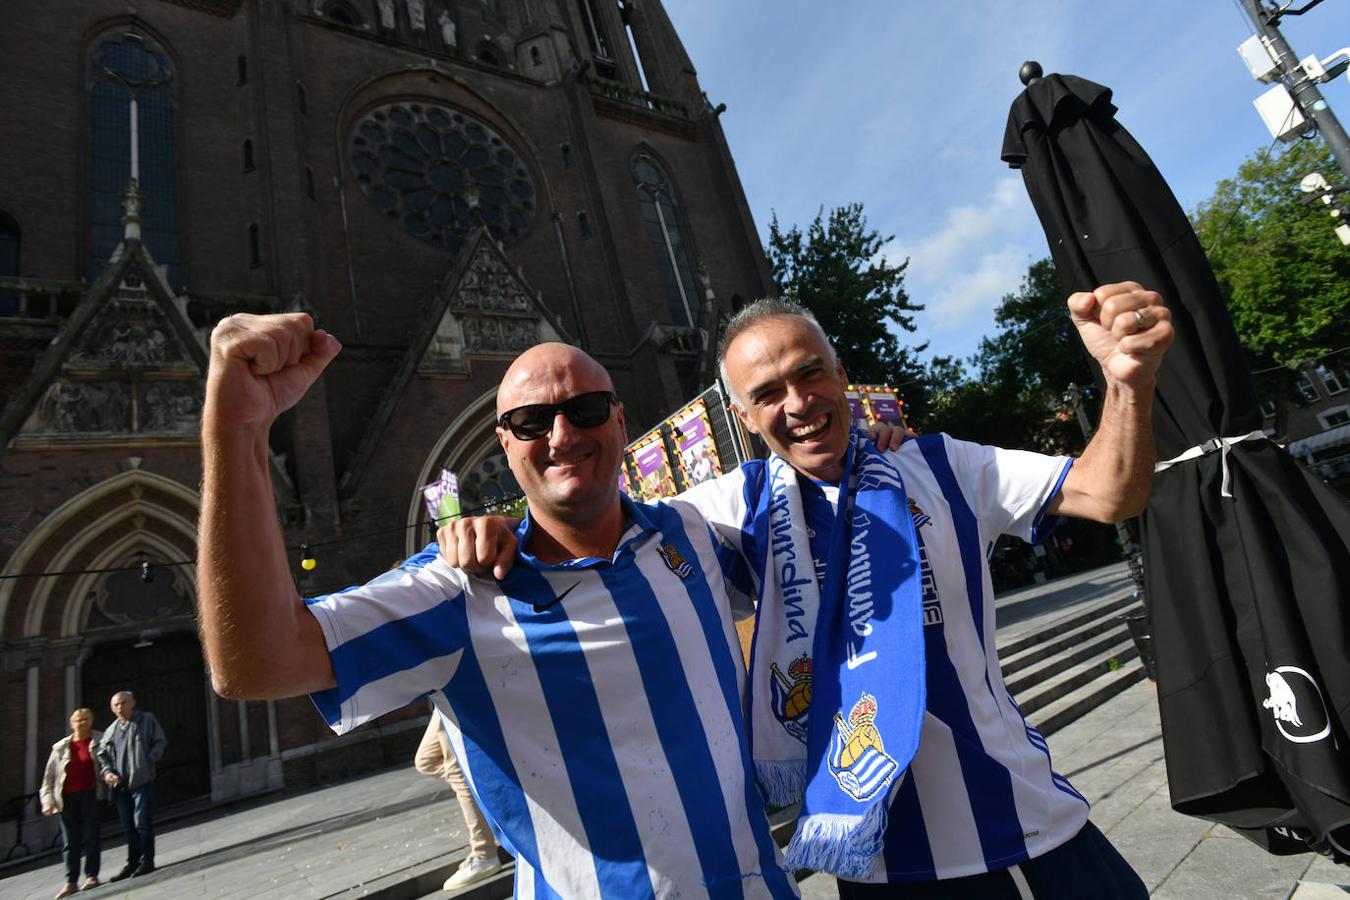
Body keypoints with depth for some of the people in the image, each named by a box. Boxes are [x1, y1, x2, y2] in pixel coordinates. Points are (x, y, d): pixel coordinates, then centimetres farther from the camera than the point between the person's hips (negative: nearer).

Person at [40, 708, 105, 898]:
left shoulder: (100, 741, 3)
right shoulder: (60, 747, 10)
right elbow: (49, 777, 12)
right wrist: (48, 800, 3)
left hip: (90, 795, -2)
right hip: (67, 798, 2)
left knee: (90, 837, 1)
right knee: (70, 840, 7)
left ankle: (91, 875, 12)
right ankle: (71, 881, 16)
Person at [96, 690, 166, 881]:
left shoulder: (147, 720, 2)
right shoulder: (111, 730, 13)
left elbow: (161, 742, 0)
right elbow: (102, 755, 16)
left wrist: (149, 760, -13)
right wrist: (107, 772, -1)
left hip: (142, 781, -5)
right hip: (120, 784, 5)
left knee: (142, 822, -6)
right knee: (127, 825, 10)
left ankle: (147, 860, 4)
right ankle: (133, 862, 21)